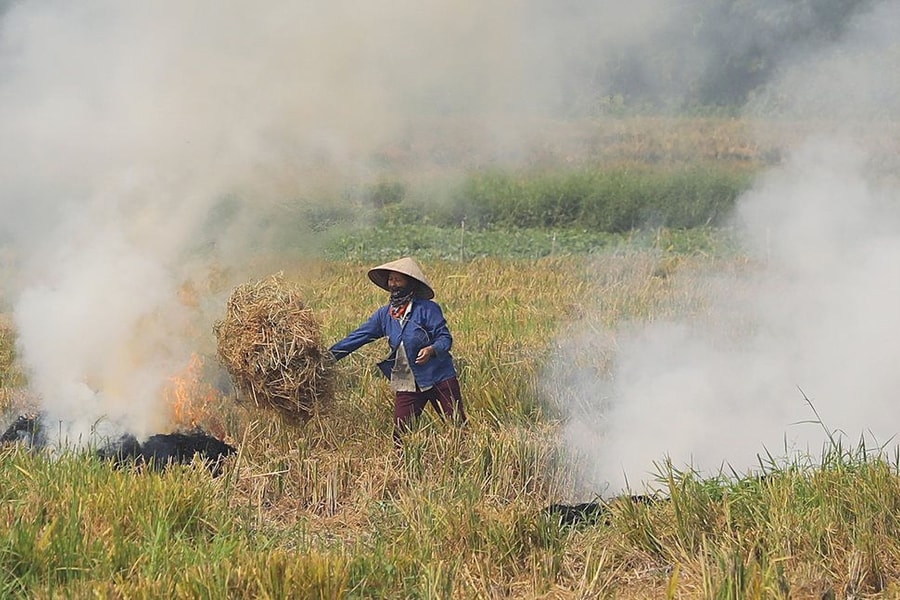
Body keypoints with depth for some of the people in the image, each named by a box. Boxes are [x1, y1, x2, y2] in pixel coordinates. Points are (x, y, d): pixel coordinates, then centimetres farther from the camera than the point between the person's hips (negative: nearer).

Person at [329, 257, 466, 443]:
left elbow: (445, 338, -10)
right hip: (406, 384, 4)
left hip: (439, 379, -4)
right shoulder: (384, 314, 7)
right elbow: (358, 336, 8)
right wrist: (328, 356, 3)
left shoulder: (428, 309, -7)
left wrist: (432, 349, -31)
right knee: (400, 434, 0)